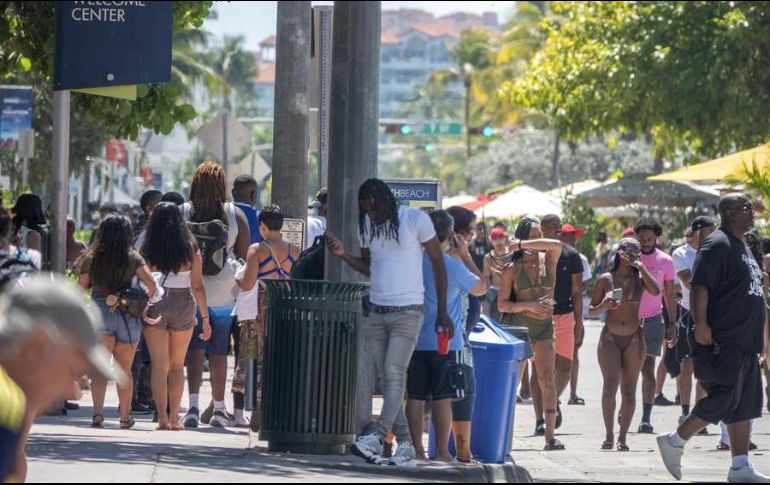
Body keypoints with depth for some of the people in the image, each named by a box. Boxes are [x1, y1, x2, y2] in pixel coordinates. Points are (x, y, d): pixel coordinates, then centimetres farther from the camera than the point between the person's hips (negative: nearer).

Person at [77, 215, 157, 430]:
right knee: (124, 370, 12)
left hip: (99, 312, 0)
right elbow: (151, 284, -10)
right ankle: (125, 417, 18)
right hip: (127, 315, 0)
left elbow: (80, 288, 2)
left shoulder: (92, 258, 3)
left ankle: (98, 412, -21)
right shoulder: (133, 258, 0)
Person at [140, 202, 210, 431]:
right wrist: (205, 318, 3)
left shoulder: (148, 249, -5)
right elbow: (198, 287, -3)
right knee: (177, 366, 14)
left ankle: (162, 417, -5)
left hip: (155, 307, -1)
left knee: (159, 366, 3)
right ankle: (174, 418, 12)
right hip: (184, 308, 1)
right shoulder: (190, 249, -3)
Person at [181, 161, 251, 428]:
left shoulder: (182, 213, -4)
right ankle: (218, 409, 17)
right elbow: (244, 255, 0)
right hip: (223, 293, 0)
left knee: (195, 349, 2)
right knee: (218, 352, 10)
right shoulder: (235, 215, -3)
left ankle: (193, 406, -12)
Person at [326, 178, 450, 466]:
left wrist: (442, 312, -4)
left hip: (407, 311, -6)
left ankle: (377, 437, -27)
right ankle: (404, 442, 5)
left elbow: (438, 263, -2)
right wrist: (343, 254, -2)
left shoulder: (416, 219, -7)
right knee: (384, 377, 1)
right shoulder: (366, 225, 9)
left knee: (394, 374, -16)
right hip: (376, 311, 6)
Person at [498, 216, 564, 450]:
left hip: (544, 326, 2)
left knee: (548, 379, -9)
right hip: (517, 325, -2)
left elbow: (557, 245, -15)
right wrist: (527, 305, -15)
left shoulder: (548, 263, 8)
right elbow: (502, 304, 0)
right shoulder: (513, 269, 3)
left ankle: (550, 436, -13)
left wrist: (522, 245, -12)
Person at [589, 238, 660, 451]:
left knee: (629, 390, 2)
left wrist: (641, 266, -14)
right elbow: (591, 312, 7)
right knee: (610, 386, -14)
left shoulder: (639, 279, 4)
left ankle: (623, 438, 8)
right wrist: (603, 306, -14)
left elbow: (656, 291, -18)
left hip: (634, 339, 1)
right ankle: (609, 435, -6)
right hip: (610, 339, -1)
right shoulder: (605, 280, 3)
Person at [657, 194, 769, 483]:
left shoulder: (742, 247, 20)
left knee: (744, 405, 7)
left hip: (744, 342, 10)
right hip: (722, 340, -10)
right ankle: (674, 442, -1)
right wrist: (701, 324, -29)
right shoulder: (717, 245, -12)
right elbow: (699, 286, -20)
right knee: (723, 399, -12)